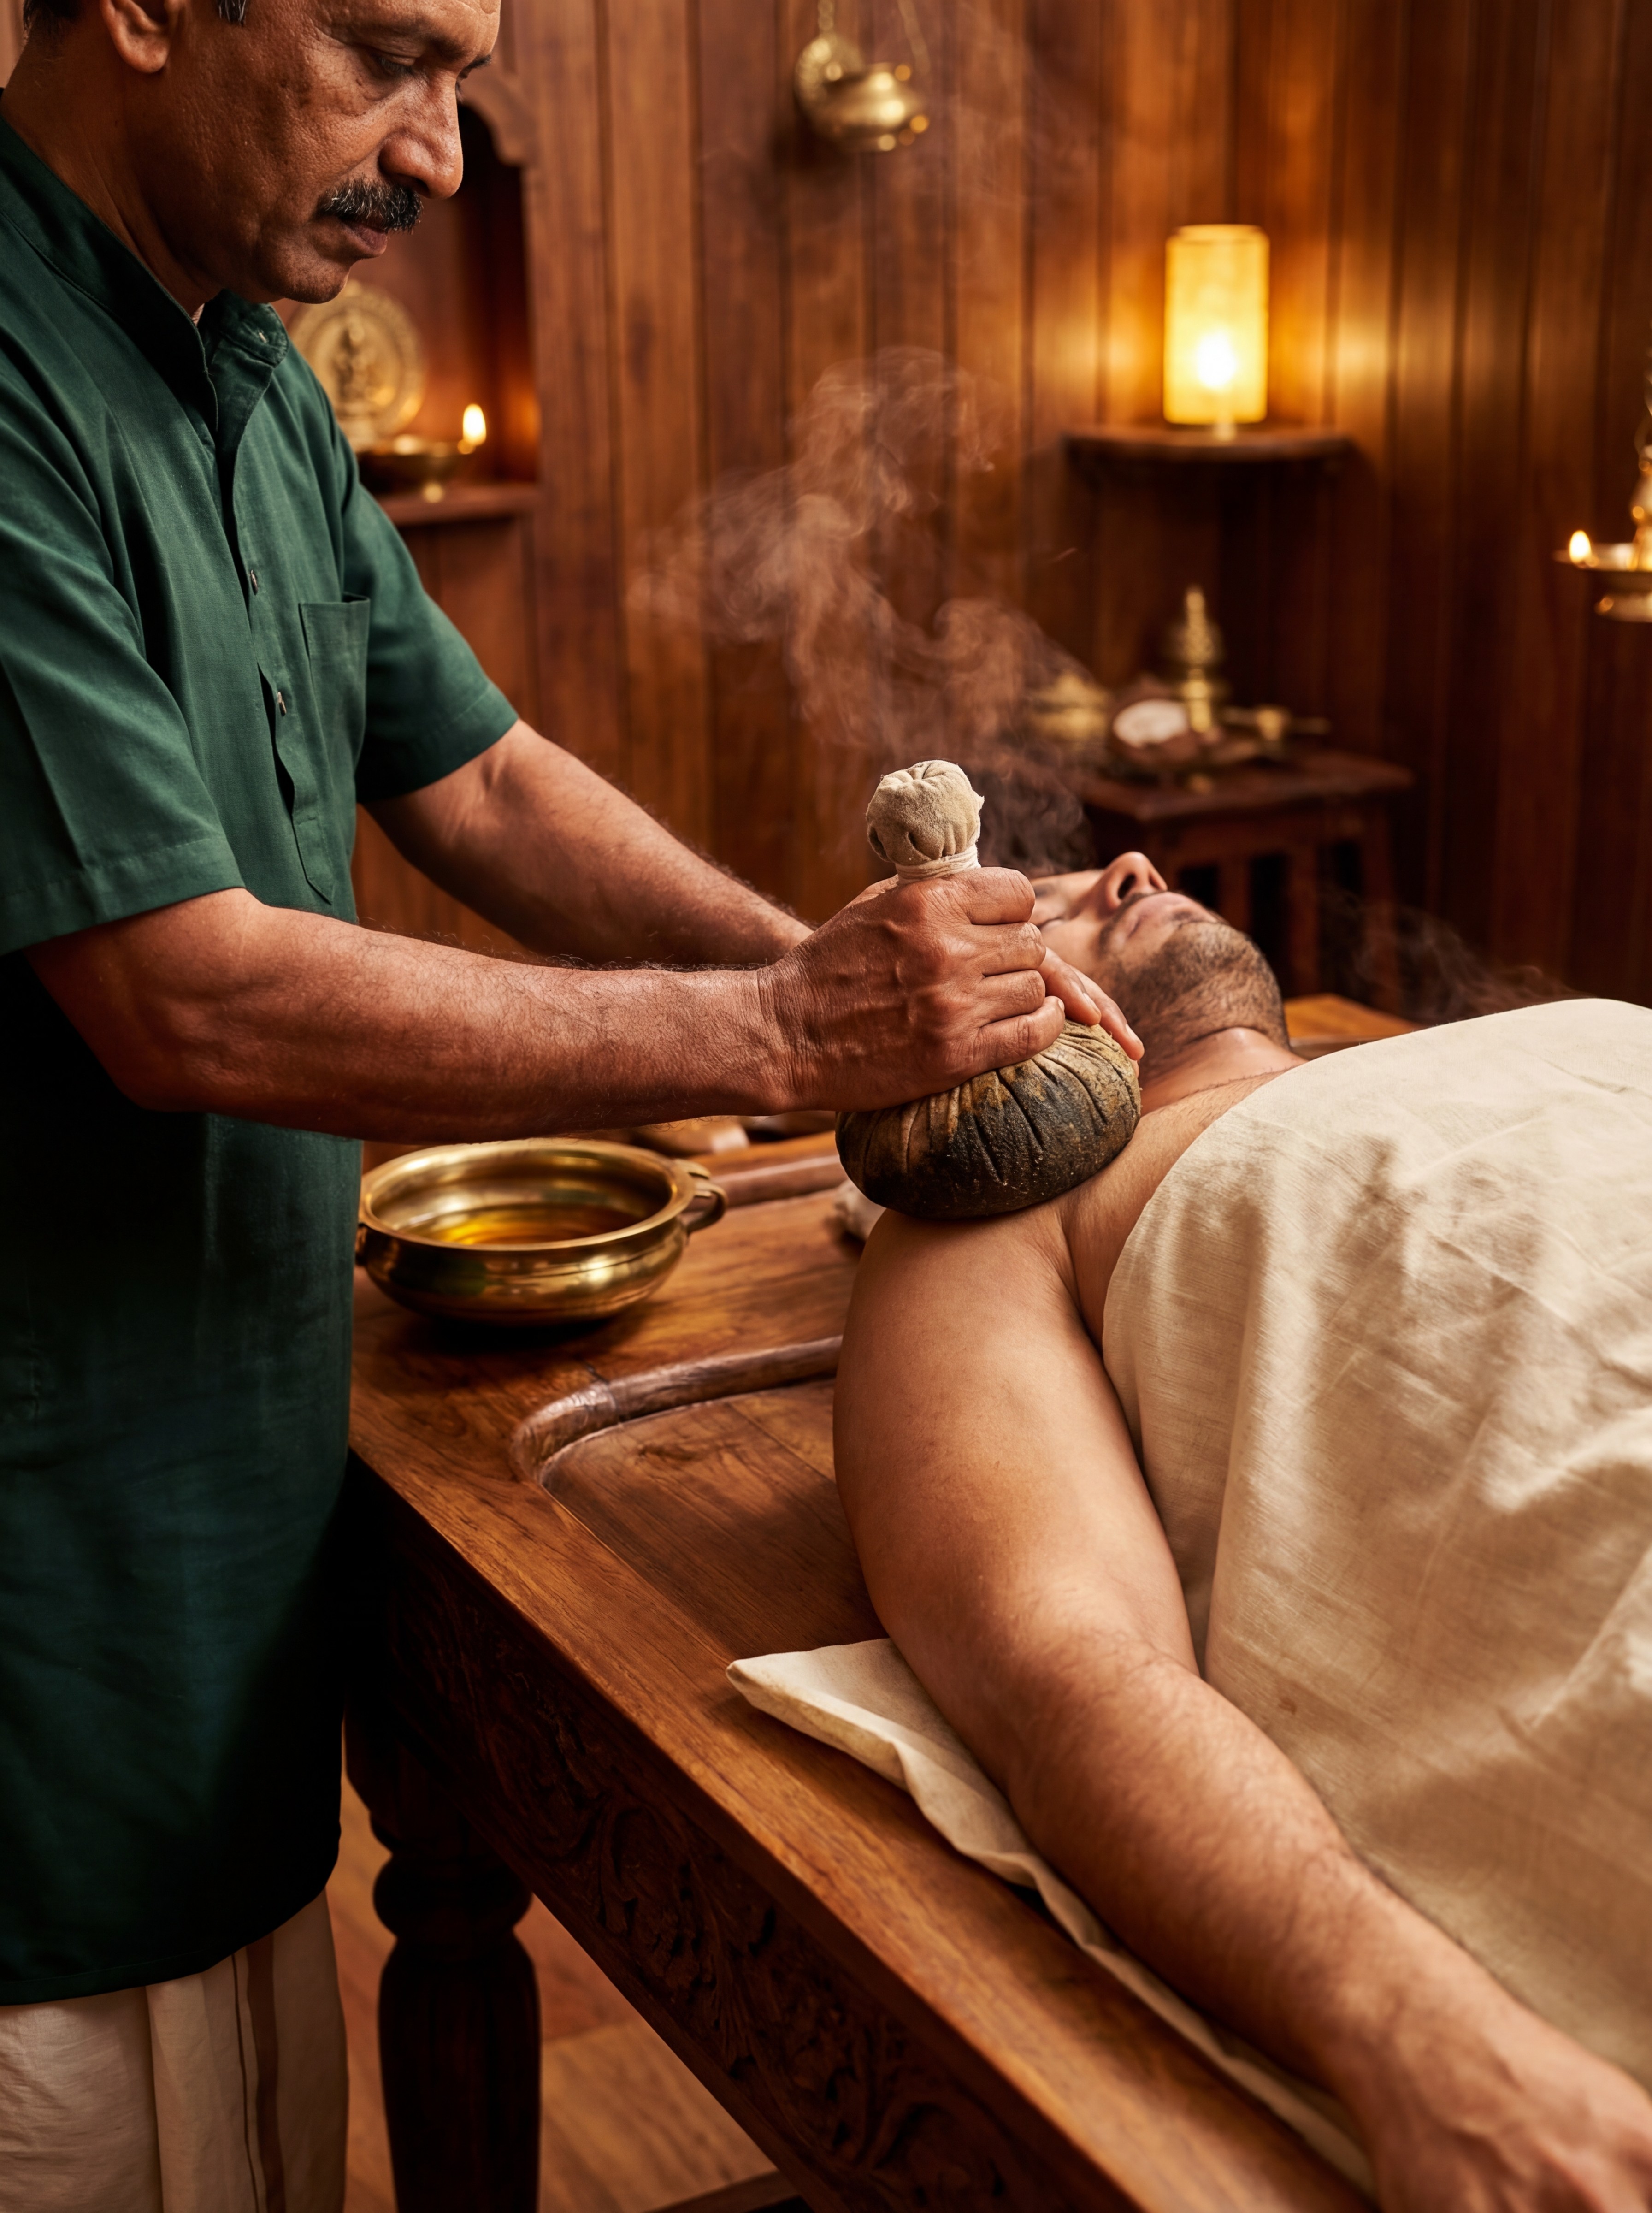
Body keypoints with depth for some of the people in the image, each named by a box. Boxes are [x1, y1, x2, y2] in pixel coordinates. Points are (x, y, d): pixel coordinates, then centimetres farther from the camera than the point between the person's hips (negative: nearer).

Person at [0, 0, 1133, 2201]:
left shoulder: (250, 382, 9)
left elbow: (482, 783, 13)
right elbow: (187, 998, -25)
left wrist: (870, 980, -1)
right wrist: (777, 1036, -20)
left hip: (235, 1509, 9)